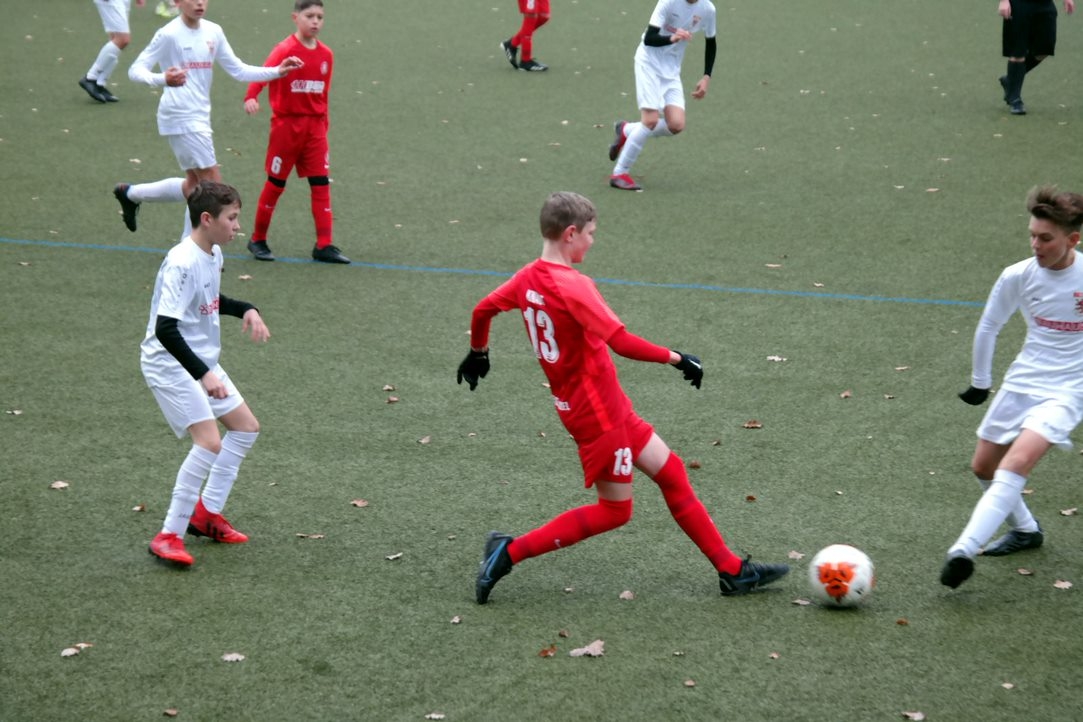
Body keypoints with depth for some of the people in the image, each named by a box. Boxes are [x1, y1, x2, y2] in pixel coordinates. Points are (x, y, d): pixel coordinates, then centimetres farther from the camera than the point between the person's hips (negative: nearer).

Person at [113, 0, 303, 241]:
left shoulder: (213, 32, 7)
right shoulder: (169, 34, -12)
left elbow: (239, 71, 11)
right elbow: (136, 70, -14)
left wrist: (277, 71, -2)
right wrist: (162, 79, -35)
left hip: (200, 117, 8)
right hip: (181, 116, -8)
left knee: (196, 186, 14)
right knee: (213, 185, -9)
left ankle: (130, 194, 27)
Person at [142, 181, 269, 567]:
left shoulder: (213, 254, 4)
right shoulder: (182, 264, -26)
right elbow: (165, 329, -31)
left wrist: (246, 310, 8)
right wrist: (204, 375, -35)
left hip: (203, 361, 10)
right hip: (170, 363, -10)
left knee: (246, 427, 15)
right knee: (210, 442, -20)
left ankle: (207, 512, 26)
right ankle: (169, 536, -12)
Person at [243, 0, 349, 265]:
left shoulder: (326, 55, 5)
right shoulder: (285, 50, -11)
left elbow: (322, 95, 11)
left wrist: (323, 127, 11)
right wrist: (251, 98, -44)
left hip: (315, 128, 4)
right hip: (287, 125, -4)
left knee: (321, 184, 0)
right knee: (275, 183, 5)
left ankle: (324, 245, 4)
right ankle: (258, 240, 20)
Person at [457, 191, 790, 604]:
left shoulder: (528, 278, 2)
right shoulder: (573, 286, -24)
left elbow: (482, 310, 14)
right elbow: (621, 342, -31)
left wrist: (478, 353, 31)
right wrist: (676, 358, -22)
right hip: (597, 413, -10)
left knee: (670, 472, 13)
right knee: (614, 511, 3)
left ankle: (731, 570, 18)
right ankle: (510, 552, 5)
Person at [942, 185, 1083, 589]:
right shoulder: (1018, 276, -7)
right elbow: (988, 328, 10)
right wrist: (979, 382, 17)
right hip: (1020, 384, 5)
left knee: (1017, 464, -24)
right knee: (983, 467, 12)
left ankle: (963, 552, -31)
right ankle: (1025, 530, 38)